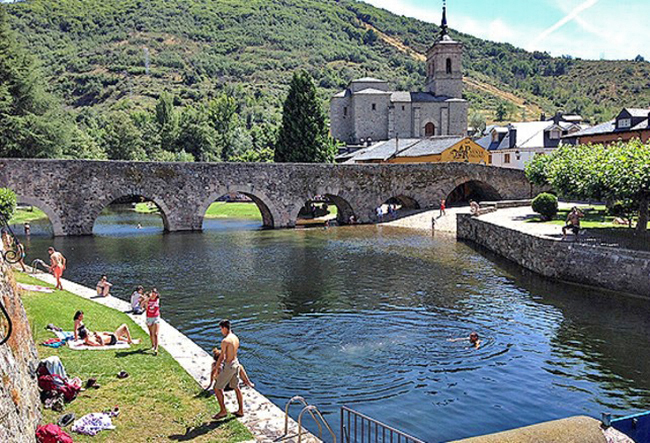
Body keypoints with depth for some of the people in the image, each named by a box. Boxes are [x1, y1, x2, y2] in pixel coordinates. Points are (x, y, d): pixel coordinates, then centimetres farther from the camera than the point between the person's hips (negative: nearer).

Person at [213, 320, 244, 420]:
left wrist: (217, 368, -6)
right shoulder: (236, 338, 4)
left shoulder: (225, 341, -22)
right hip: (236, 363, 8)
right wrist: (221, 364, 20)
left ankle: (223, 411, 12)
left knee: (217, 388, 7)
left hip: (229, 366, -8)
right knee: (236, 388, 17)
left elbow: (221, 356, -19)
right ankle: (241, 411, 23)